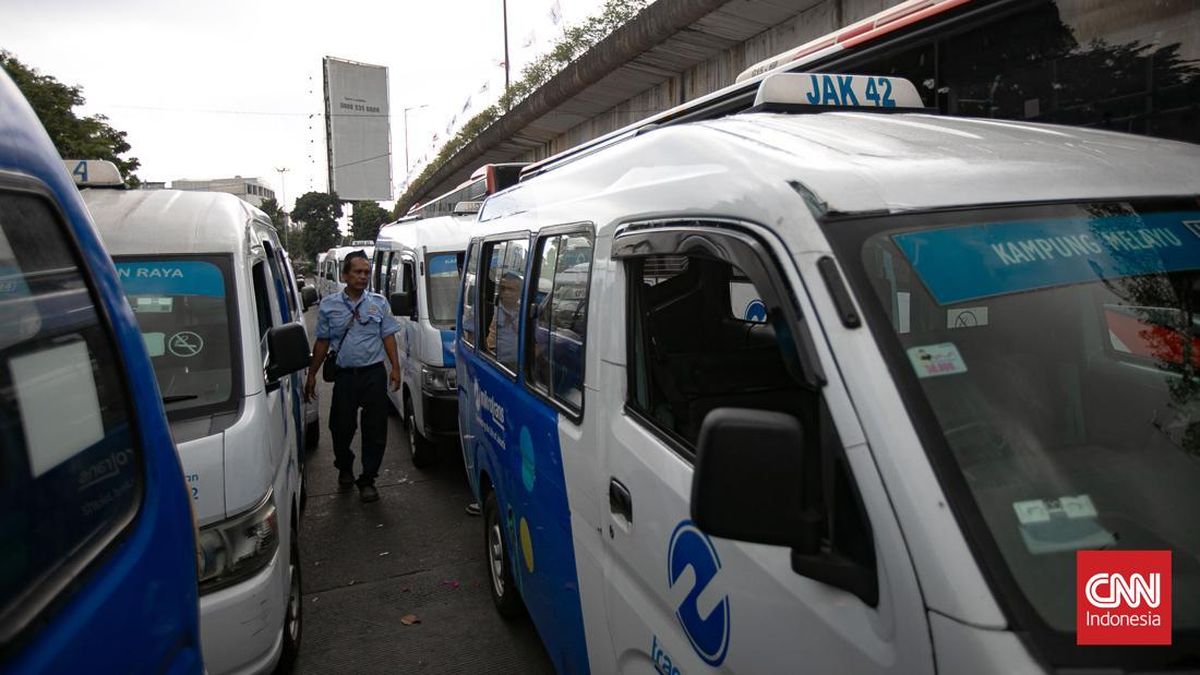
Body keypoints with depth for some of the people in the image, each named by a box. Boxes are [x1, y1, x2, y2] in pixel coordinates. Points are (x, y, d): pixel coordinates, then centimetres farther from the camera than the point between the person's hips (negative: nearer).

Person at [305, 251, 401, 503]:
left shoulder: (379, 302, 6)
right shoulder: (329, 305, 5)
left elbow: (388, 336, 8)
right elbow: (322, 342, 10)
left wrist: (395, 367, -2)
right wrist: (312, 375, 10)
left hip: (374, 373, 0)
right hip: (345, 375, 0)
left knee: (375, 430, 1)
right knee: (341, 428, 7)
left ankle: (367, 480, 14)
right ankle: (344, 470, 34)